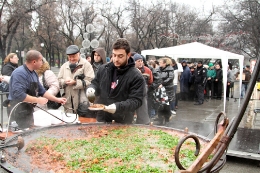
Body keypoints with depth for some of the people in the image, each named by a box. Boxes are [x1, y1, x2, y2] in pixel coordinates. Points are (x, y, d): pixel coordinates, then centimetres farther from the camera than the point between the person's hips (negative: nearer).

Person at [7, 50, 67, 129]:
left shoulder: (34, 73, 9)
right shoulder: (20, 73, -20)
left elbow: (42, 91, 15)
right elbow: (19, 95, -30)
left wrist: (57, 100, 10)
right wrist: (38, 100, -21)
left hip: (28, 110, 9)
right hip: (18, 112, -9)